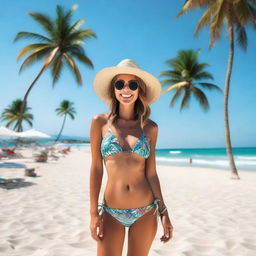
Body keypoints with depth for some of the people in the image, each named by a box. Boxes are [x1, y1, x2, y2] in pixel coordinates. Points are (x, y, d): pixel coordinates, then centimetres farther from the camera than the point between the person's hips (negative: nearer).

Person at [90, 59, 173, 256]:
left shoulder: (150, 128, 0)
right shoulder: (100, 122, -3)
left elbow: (151, 172, 2)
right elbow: (96, 168, -3)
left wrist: (163, 211, 1)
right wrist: (93, 212, -4)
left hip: (146, 212, 1)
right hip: (111, 213, -1)